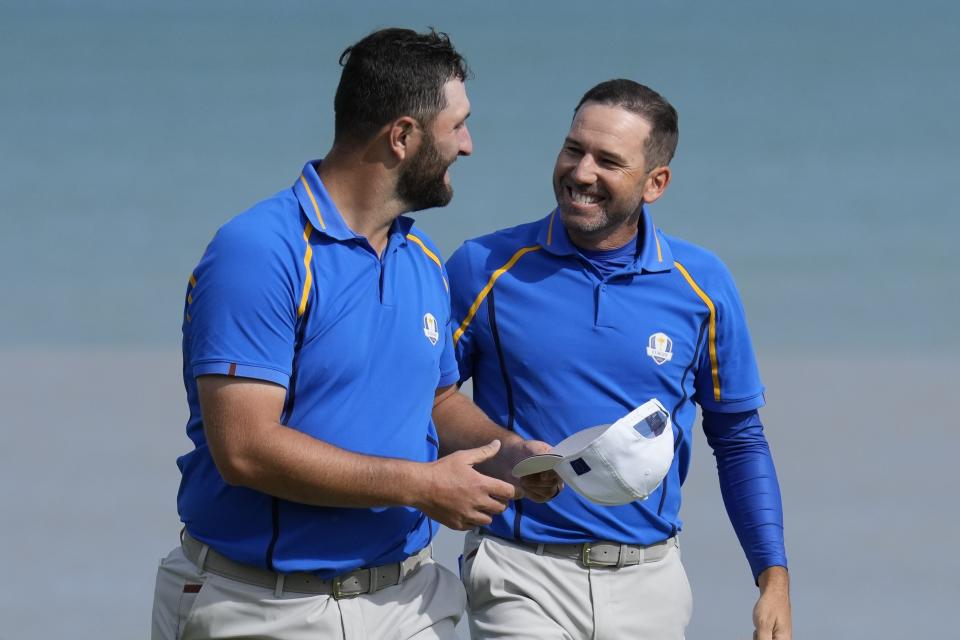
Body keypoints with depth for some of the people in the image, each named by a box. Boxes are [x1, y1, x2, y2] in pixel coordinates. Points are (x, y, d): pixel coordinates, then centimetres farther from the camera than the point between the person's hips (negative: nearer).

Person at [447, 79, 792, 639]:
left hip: (651, 584, 2)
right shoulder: (485, 269, -2)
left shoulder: (702, 286, 3)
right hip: (523, 580, -2)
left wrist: (774, 577, 3)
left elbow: (739, 439, 10)